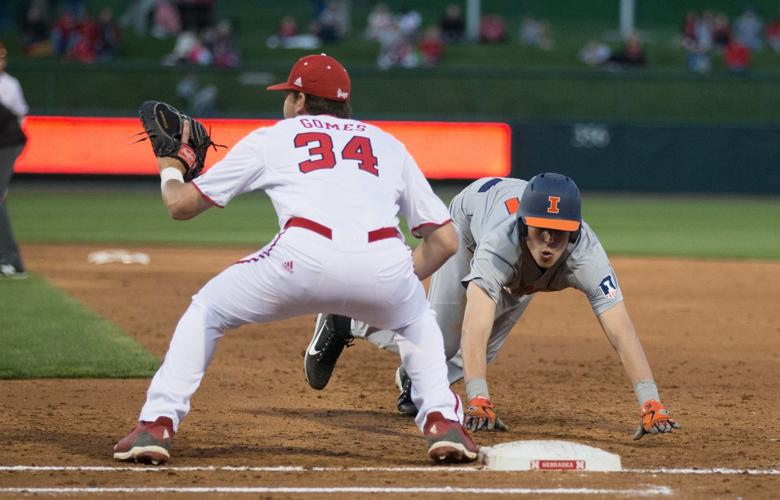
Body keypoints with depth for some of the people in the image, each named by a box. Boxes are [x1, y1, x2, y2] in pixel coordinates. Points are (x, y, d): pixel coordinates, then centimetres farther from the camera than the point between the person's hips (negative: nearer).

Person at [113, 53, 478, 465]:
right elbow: (445, 239, 26)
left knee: (206, 310, 23)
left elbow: (180, 204, 30)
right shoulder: (389, 144, 31)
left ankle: (156, 426, 10)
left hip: (305, 257, -2)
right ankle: (444, 424, 12)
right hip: (384, 262, 2)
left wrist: (170, 168, 52)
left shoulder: (270, 138, 26)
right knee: (418, 323, 35)